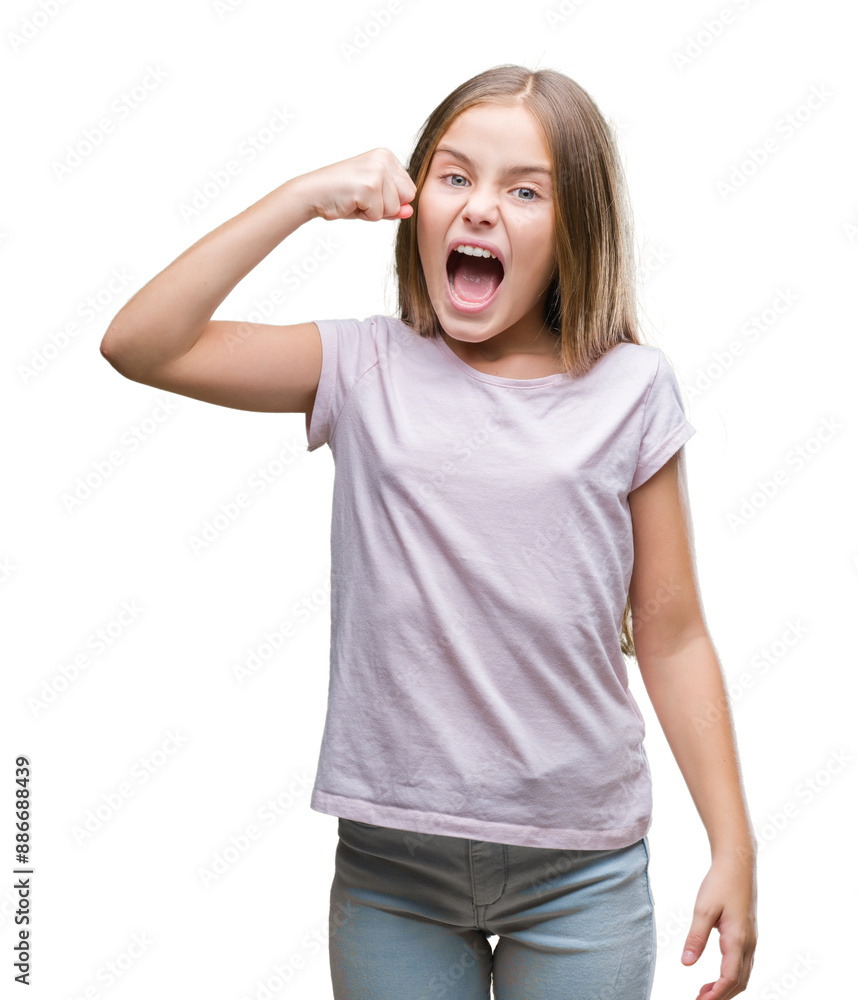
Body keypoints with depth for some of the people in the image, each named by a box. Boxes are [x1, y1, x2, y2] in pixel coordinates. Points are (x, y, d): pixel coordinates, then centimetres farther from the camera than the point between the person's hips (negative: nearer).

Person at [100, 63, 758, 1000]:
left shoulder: (629, 391, -2)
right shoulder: (368, 369, -1)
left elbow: (671, 639, 1)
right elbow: (138, 345, -10)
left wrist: (734, 848, -1)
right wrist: (307, 195, -12)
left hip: (580, 877, 0)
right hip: (390, 865, 1)